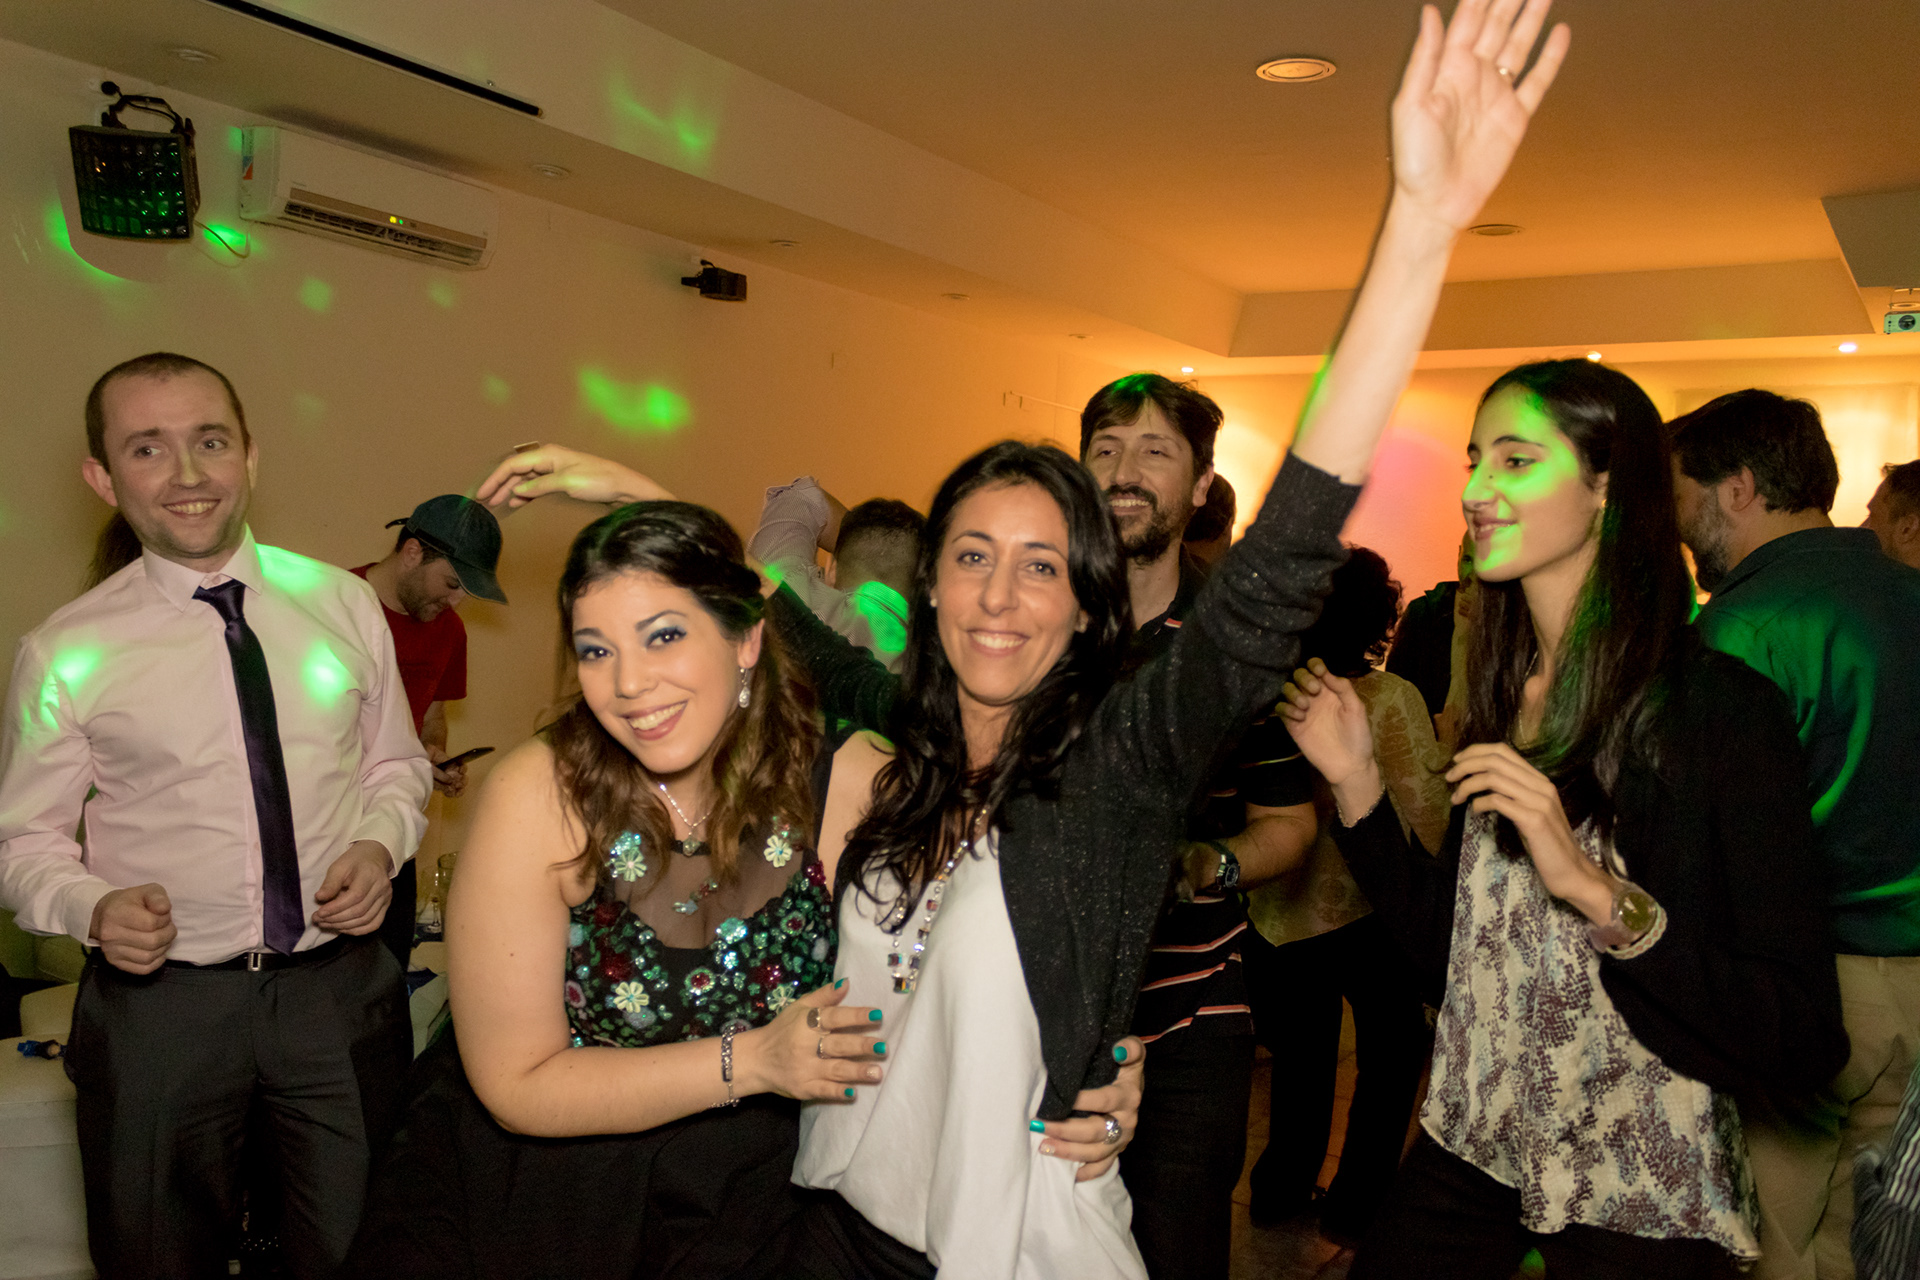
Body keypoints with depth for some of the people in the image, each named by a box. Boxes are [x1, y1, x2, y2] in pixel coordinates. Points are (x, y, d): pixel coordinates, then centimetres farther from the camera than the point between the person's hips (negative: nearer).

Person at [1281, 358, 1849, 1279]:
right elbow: (1450, 945, 3)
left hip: (1637, 1201, -5)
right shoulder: (1502, 693, 0)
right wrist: (1356, 783, -6)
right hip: (1469, 1145, 5)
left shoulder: (1722, 708, -18)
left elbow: (1803, 1050, -20)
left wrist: (1595, 888, -31)